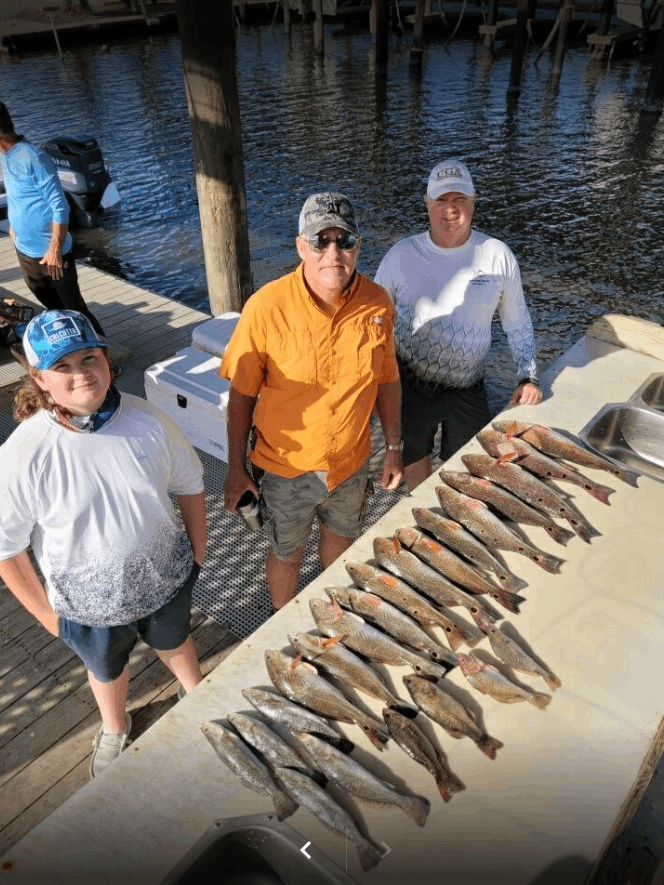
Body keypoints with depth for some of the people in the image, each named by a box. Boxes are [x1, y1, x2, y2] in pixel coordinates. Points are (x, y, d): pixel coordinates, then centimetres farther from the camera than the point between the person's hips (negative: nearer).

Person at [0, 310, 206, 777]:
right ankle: (115, 728, 64)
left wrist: (198, 552, 2)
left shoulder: (148, 421, -21)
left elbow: (190, 485, -5)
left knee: (174, 641, 32)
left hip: (166, 576, 1)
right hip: (89, 599, -1)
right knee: (108, 668, 30)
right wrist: (47, 613, -8)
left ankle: (197, 692, 66)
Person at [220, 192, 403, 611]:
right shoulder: (267, 307, -23)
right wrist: (236, 467, -7)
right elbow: (242, 394, -14)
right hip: (287, 466, -3)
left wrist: (394, 448, 6)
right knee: (287, 554, 19)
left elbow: (387, 379, 1)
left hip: (352, 461, 3)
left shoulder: (377, 304, -13)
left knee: (340, 538, 28)